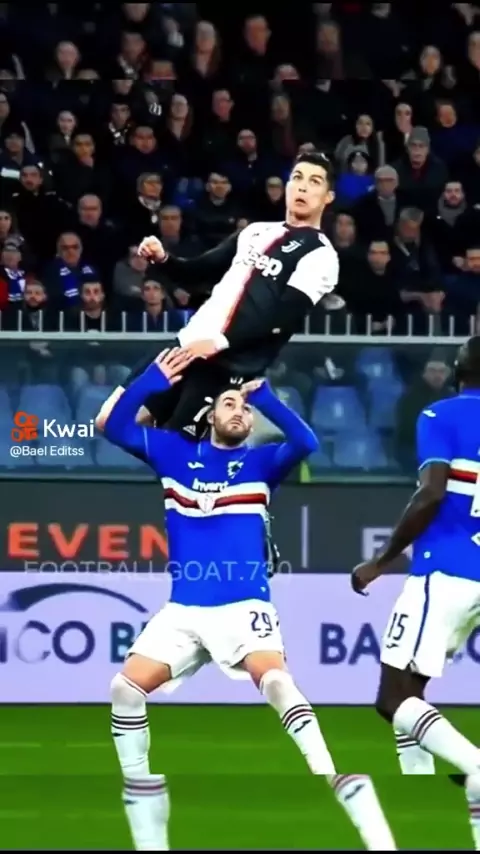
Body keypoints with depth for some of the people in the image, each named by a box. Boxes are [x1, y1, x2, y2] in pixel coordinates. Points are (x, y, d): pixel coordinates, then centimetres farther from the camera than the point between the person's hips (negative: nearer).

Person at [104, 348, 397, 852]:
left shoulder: (260, 463, 7)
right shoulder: (175, 453, 12)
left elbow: (305, 442, -13)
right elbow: (114, 427, 3)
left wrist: (262, 395, -19)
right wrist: (153, 380, -8)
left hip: (244, 606, -3)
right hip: (184, 611, 3)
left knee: (277, 683, -28)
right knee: (126, 688, -11)